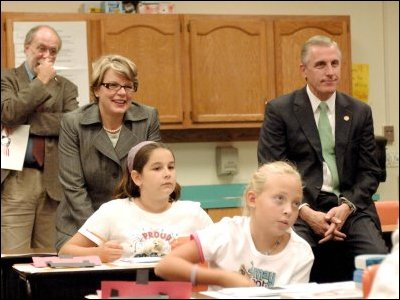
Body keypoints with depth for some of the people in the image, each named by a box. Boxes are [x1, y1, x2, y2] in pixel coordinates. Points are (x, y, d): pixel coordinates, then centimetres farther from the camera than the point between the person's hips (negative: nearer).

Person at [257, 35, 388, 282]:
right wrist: (306, 212, -15)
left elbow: (370, 171, 12)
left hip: (349, 206, 3)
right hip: (299, 207, -2)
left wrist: (346, 206, -8)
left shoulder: (360, 112, 14)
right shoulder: (279, 110, 5)